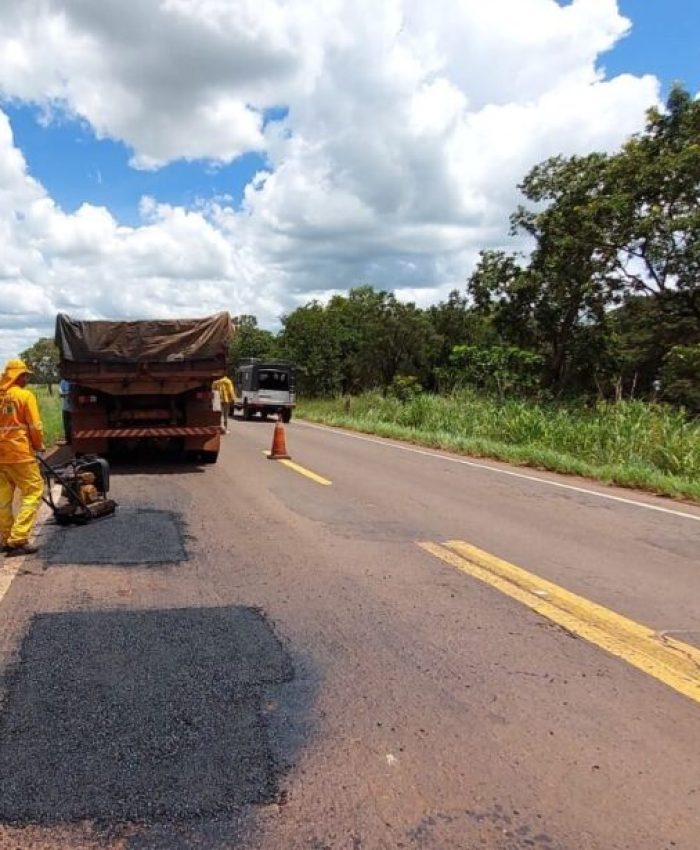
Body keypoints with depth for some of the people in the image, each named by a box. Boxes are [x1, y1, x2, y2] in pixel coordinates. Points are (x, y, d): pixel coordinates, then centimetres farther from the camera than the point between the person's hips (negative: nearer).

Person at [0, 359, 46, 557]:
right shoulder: (25, 395, -7)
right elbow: (35, 426, -9)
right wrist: (39, 445, 7)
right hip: (20, 453, -6)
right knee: (33, 493, 0)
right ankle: (18, 540, -9)